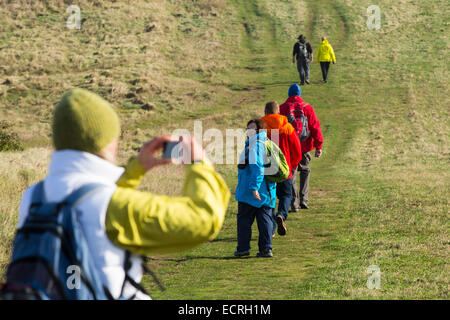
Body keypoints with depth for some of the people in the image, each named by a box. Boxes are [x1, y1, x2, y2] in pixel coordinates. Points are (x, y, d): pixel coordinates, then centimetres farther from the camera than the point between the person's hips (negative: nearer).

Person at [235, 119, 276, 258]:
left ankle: (243, 247, 4)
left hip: (250, 192, -8)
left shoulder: (256, 145, -14)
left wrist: (254, 187, -26)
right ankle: (266, 248, 3)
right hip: (267, 190, 8)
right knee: (264, 219, 7)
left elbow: (257, 167, -23)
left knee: (244, 218, 2)